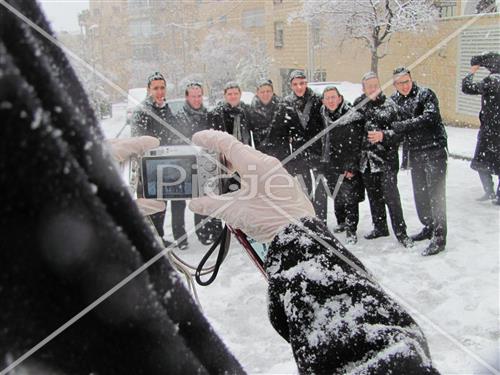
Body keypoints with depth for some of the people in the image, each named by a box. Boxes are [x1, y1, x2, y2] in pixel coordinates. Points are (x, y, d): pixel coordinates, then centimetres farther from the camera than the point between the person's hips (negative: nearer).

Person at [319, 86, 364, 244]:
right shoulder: (324, 115, 5)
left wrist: (351, 167, -19)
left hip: (348, 167, -6)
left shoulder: (352, 117, -16)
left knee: (350, 198, -4)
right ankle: (341, 222, 35)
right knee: (337, 196, 18)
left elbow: (356, 145, -17)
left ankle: (351, 230, 6)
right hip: (331, 164, 7)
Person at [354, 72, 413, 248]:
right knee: (374, 195, 14)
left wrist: (383, 135, -27)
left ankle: (400, 232, 1)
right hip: (366, 159, 5)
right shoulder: (359, 105, 7)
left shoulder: (389, 105, -5)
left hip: (386, 158, -4)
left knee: (390, 194, -9)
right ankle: (380, 227, 29)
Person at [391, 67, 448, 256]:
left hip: (434, 150, -6)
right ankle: (429, 227, 31)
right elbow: (394, 126, 11)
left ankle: (439, 237, -3)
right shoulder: (394, 100, 9)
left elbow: (429, 118, -22)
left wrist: (401, 125, -25)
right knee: (419, 194, 13)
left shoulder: (425, 94, -7)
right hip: (414, 153, 6)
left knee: (436, 194, -7)